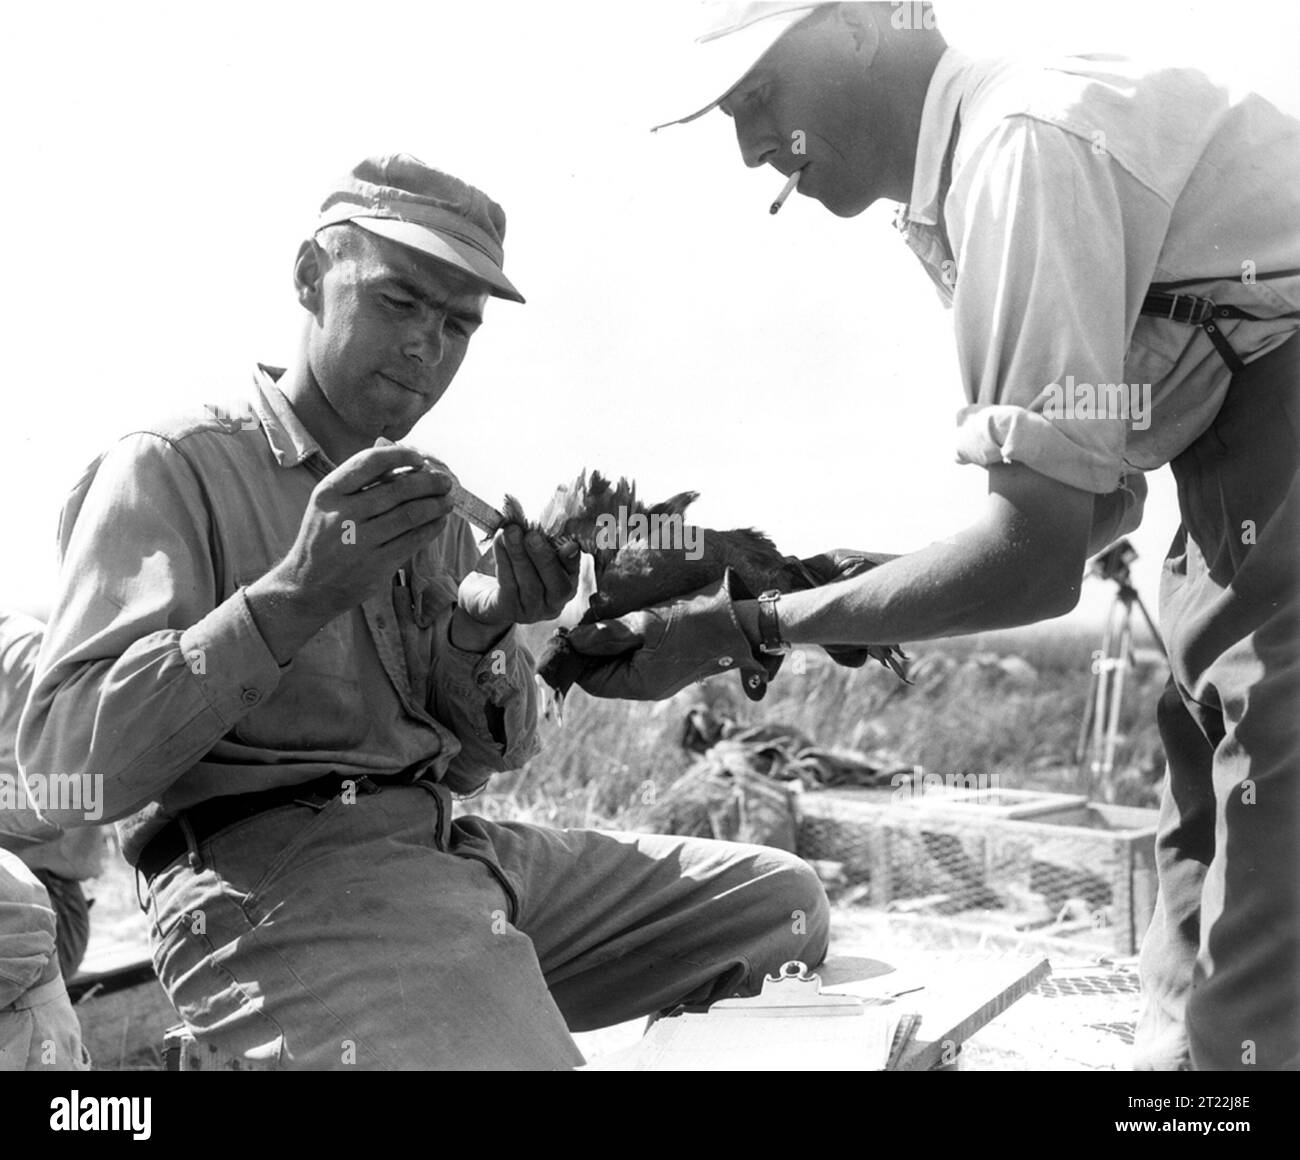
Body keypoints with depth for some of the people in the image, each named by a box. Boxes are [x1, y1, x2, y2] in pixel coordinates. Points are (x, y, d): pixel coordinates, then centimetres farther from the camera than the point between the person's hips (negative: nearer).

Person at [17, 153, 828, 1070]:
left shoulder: (428, 502, 18)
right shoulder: (173, 466, -2)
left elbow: (485, 760, 15)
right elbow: (67, 766, -14)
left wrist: (481, 630, -7)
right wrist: (296, 594, -23)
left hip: (453, 848, 8)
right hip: (269, 869, -8)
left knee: (782, 902, 9)